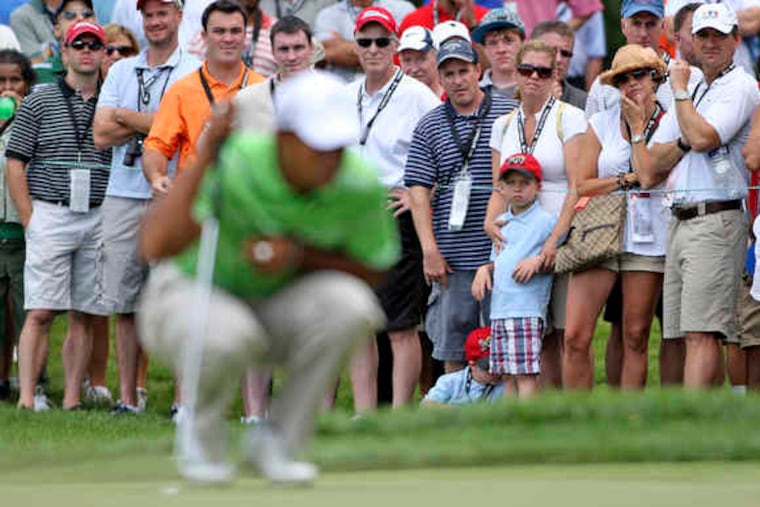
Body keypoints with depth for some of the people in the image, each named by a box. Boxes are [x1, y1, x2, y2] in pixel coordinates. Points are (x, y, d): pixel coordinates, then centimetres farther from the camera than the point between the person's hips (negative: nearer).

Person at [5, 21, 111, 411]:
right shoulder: (39, 102, 4)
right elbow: (15, 164, 2)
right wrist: (30, 220, -5)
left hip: (98, 221, 3)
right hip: (49, 215, -3)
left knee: (84, 316, 3)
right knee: (40, 313, -10)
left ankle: (72, 401, 6)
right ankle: (26, 399, -12)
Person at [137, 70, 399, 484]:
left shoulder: (360, 184, -19)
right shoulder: (229, 165, -30)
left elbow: (374, 271, -2)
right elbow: (155, 246, -43)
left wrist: (301, 255, -21)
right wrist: (203, 157, -45)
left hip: (273, 308, 4)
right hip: (186, 296, -4)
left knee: (350, 305, -28)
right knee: (229, 335, -39)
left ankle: (277, 439, -9)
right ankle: (200, 438, -4)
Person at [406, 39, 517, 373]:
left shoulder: (510, 114, 4)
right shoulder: (429, 126, 8)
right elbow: (418, 189, 4)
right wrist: (430, 249, -6)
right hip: (453, 257, 2)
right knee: (453, 345, 5)